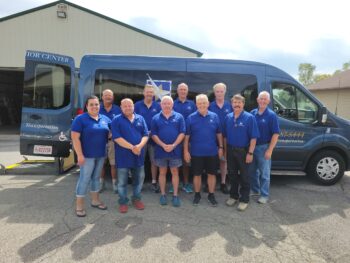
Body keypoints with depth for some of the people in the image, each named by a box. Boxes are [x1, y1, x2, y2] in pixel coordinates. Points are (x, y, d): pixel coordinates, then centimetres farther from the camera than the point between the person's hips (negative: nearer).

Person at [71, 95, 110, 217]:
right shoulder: (80, 119, -9)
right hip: (87, 155, -6)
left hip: (101, 154, 6)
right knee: (85, 178, -2)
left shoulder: (105, 119, 7)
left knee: (96, 177, 16)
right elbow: (75, 138, -14)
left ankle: (95, 200, 29)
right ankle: (79, 205, 10)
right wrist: (80, 155, -19)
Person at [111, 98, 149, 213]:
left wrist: (140, 146, -17)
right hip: (123, 156, -3)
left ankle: (136, 198, 33)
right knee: (122, 181, 8)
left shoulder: (140, 118, 7)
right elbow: (117, 138, -14)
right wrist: (132, 147, -20)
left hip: (139, 155, 4)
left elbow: (145, 135, 3)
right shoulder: (116, 120, -4)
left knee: (139, 179, 14)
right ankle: (123, 201, 24)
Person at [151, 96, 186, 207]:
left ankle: (175, 195, 17)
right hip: (160, 150, 1)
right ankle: (163, 194, 22)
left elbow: (182, 133, -4)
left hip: (175, 150, 0)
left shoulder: (179, 117, 1)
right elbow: (154, 135, -2)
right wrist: (163, 145, -14)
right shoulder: (156, 118, 2)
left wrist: (173, 145, -14)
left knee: (175, 172, 7)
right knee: (162, 172, 10)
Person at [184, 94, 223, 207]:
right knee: (197, 174, 10)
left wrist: (221, 147, 4)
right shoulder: (191, 118, -4)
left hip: (212, 152, 2)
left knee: (212, 174, 11)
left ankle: (211, 195, 27)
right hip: (196, 153, -1)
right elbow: (186, 136, -3)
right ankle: (197, 194, 28)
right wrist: (186, 151, -5)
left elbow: (219, 134, 7)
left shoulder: (214, 116, 1)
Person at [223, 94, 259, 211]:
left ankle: (244, 199, 19)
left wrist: (250, 153, -16)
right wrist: (225, 150, 8)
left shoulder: (249, 118, -10)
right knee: (232, 174, 14)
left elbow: (253, 137, -12)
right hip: (230, 150, 4)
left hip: (243, 151, -4)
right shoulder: (228, 117, 5)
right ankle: (233, 196, 31)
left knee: (244, 176, 6)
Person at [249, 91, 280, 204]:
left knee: (264, 173, 5)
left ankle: (264, 195, 18)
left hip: (263, 147, -5)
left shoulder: (271, 115, -9)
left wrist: (269, 150, -15)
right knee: (252, 171, 16)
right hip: (251, 146, 5)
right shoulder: (252, 113, 3)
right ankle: (255, 190, 34)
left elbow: (276, 134, -11)